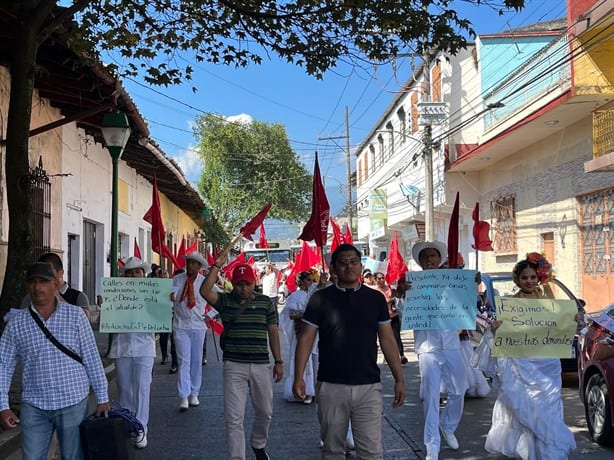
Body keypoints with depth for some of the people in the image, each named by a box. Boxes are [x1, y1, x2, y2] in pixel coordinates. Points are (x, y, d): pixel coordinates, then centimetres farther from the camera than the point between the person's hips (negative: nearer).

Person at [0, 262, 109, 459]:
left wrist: (102, 397, -1)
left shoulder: (75, 315, -3)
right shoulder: (16, 323, 1)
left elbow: (92, 359, -1)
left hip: (73, 403, -1)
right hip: (34, 407, 1)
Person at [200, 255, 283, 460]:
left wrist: (279, 361, 5)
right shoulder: (225, 301, 0)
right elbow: (205, 291, -19)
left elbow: (273, 332, 7)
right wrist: (217, 266, -22)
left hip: (261, 366, 2)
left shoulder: (266, 302, 4)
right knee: (234, 418, -1)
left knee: (265, 412, 17)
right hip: (234, 366, -2)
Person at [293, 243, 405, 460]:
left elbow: (387, 340, 8)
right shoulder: (321, 298, 1)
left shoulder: (376, 298, 6)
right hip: (330, 387, 0)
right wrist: (298, 377, -8)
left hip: (368, 387, 1)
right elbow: (306, 339, 0)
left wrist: (399, 379, 3)